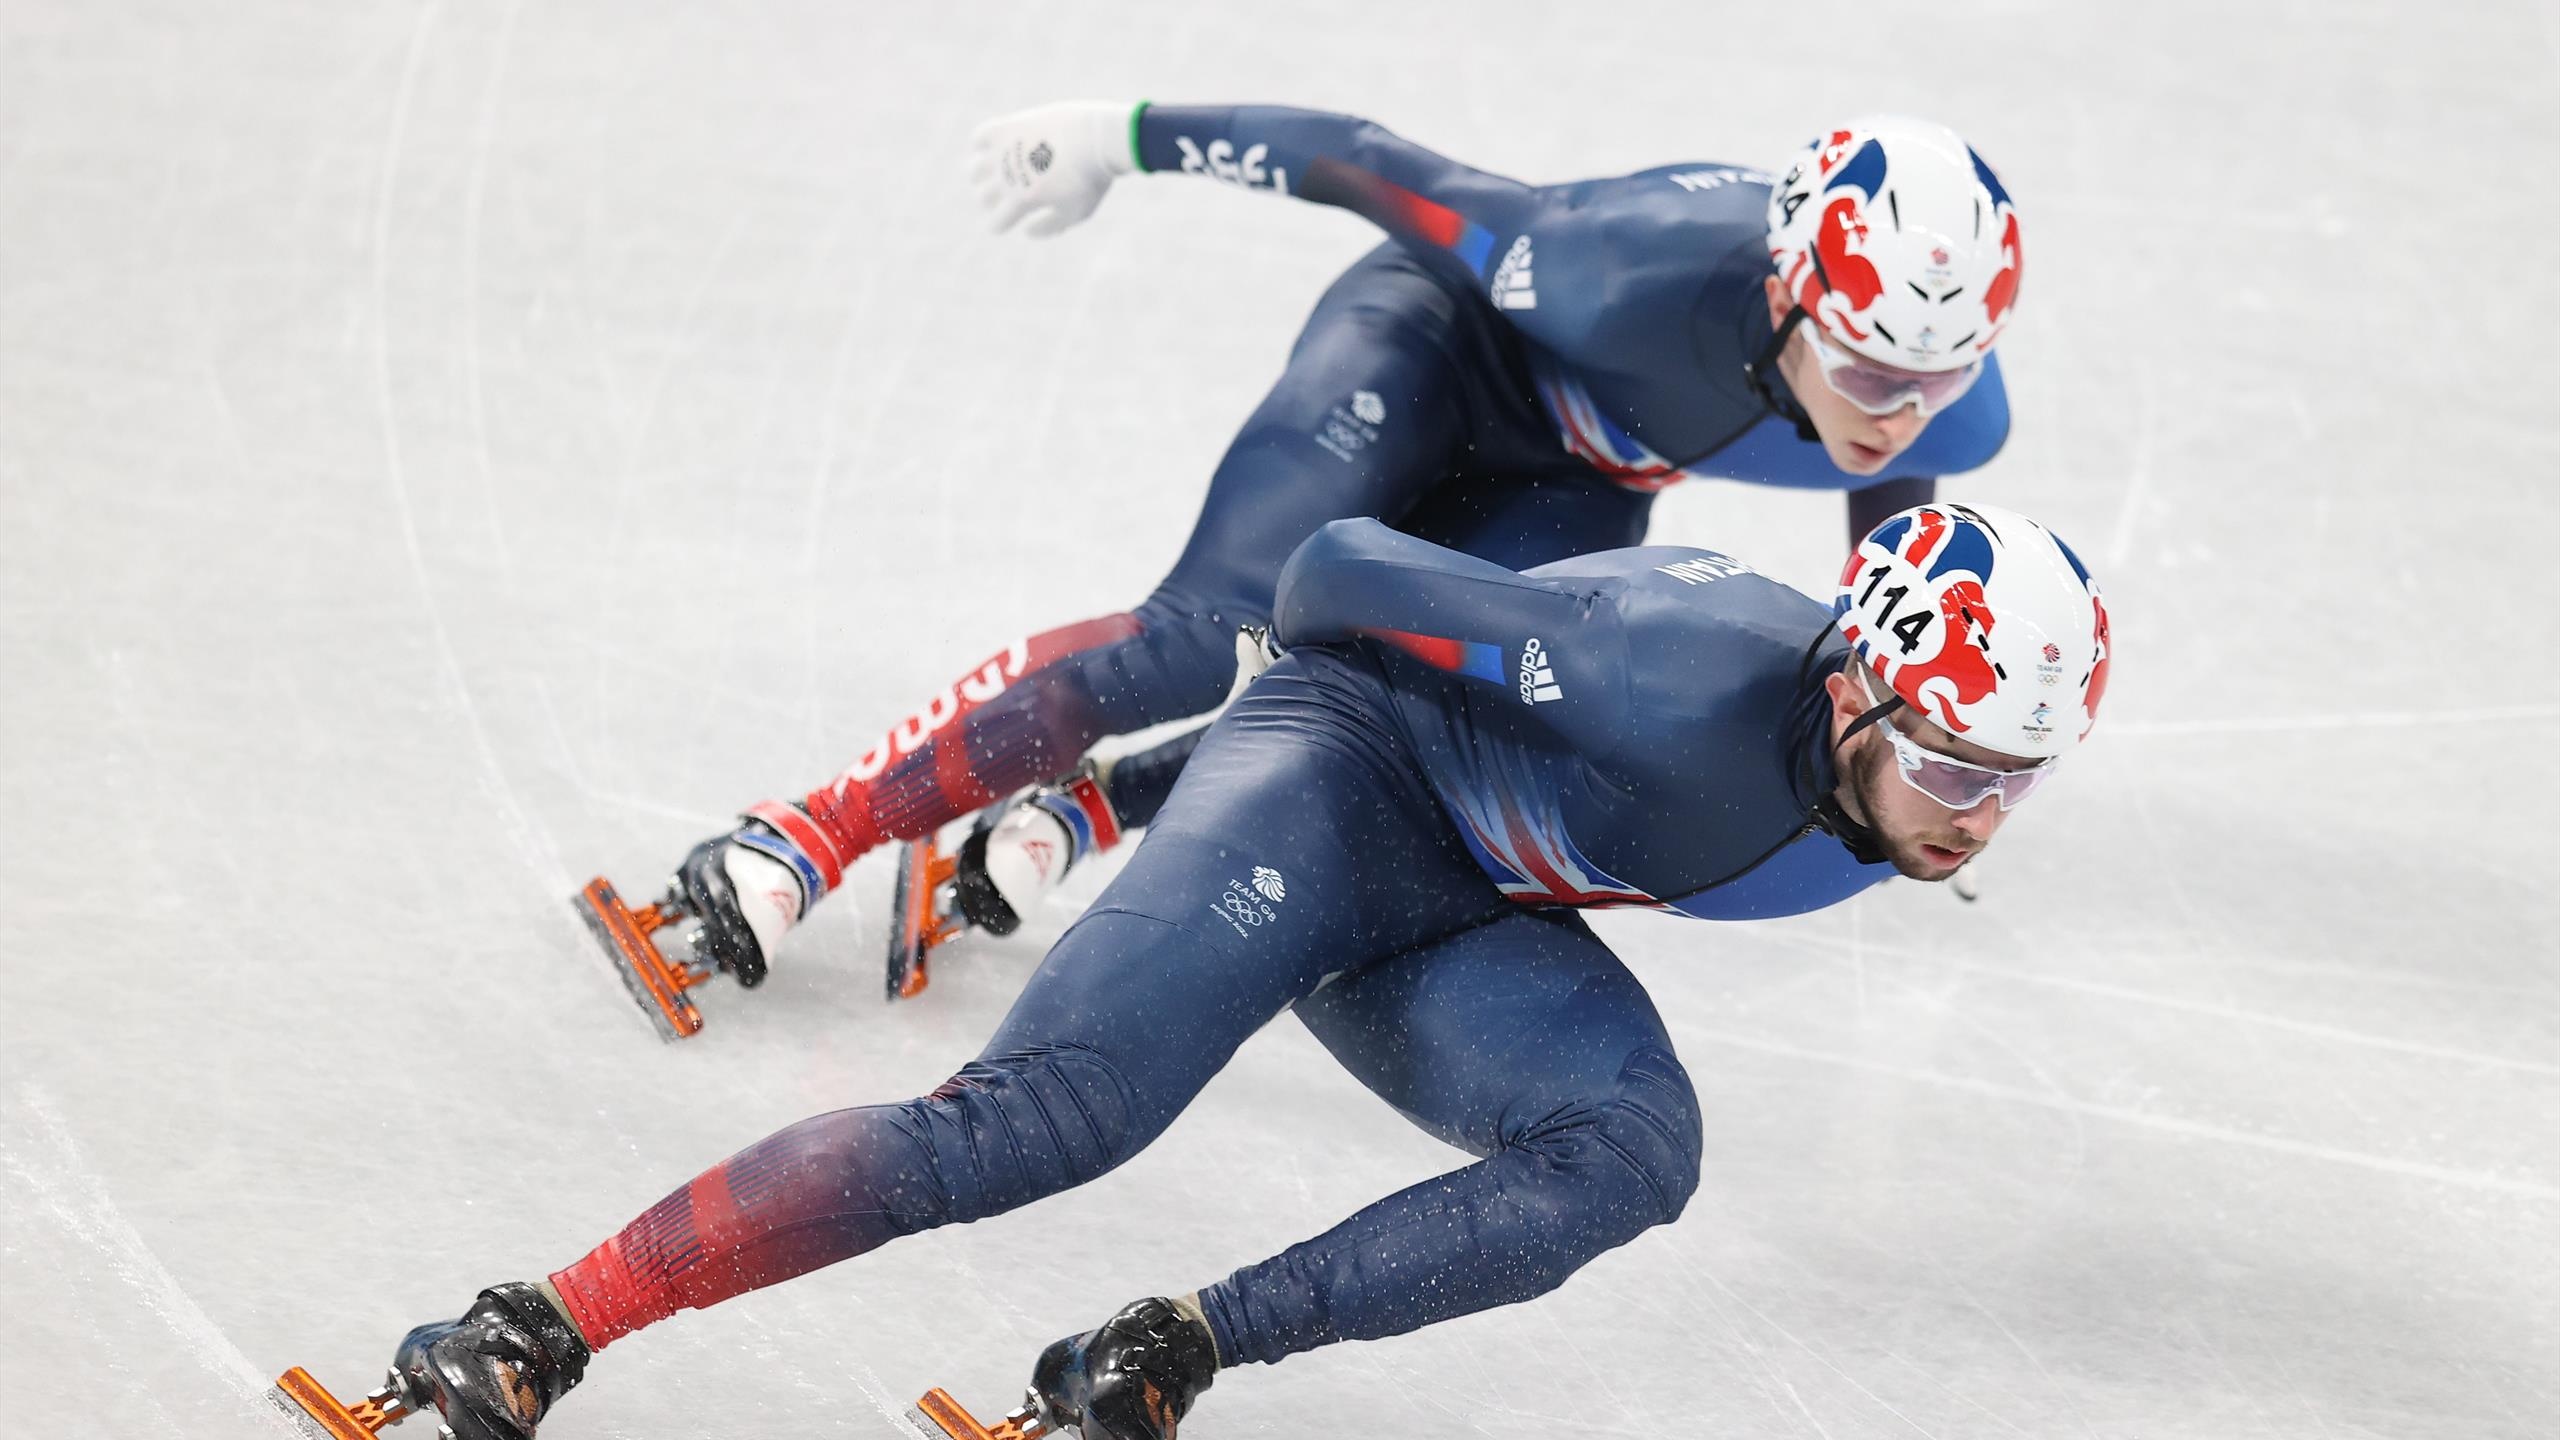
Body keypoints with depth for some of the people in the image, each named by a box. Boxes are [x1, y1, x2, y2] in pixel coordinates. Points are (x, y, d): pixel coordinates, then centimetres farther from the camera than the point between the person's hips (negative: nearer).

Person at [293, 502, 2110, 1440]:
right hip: (1346, 772, -7)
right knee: (1052, 1112, -28)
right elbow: (1337, 568, -19)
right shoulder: (1692, 686, -32)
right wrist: (1320, 649, 2)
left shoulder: (1891, 801, -9)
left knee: (1634, 1150, -23)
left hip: (1462, 927, 7)